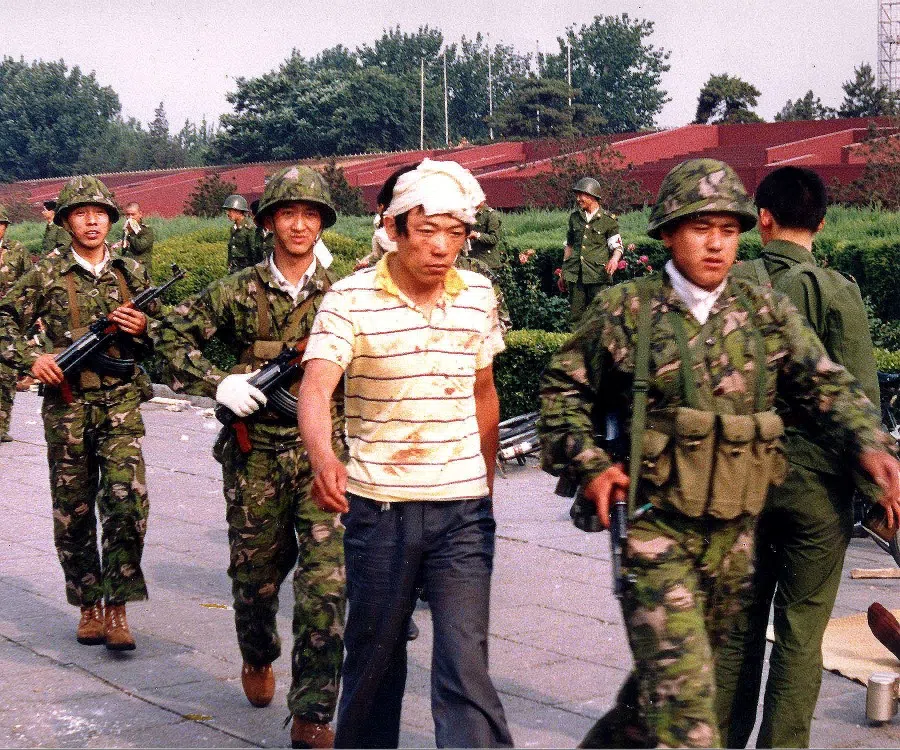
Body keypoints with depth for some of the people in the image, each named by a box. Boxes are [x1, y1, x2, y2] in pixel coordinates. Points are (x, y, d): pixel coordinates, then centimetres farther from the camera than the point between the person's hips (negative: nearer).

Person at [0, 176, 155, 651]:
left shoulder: (131, 273, 9)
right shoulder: (45, 274, 2)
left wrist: (142, 330, -4)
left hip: (121, 403, 1)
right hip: (66, 405, 0)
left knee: (128, 501, -14)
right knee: (73, 513, 7)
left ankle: (116, 608, -4)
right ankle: (89, 606, 22)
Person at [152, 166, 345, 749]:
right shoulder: (239, 292, 3)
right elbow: (172, 334, 6)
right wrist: (216, 382, -7)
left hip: (323, 451, 0)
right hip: (255, 455, 1)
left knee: (326, 581, -10)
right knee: (256, 571, 14)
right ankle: (258, 658, 46)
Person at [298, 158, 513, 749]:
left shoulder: (479, 295, 3)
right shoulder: (352, 298, -9)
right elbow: (315, 387, -24)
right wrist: (323, 457, -43)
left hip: (463, 508, 1)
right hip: (377, 506, -1)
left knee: (466, 664, -7)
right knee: (374, 651, 14)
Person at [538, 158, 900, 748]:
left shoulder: (767, 313, 6)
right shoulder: (625, 312, -4)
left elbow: (827, 385, 5)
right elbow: (563, 390, 4)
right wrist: (588, 466, -8)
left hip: (735, 532, 5)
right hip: (655, 527, -4)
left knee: (669, 675, 18)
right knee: (680, 682, -13)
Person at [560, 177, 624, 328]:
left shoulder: (608, 220, 0)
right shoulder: (575, 217, 15)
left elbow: (618, 247, 2)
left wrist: (614, 259, -22)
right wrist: (563, 273, 22)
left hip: (598, 275, -4)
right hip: (575, 275, 5)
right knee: (576, 315, 5)